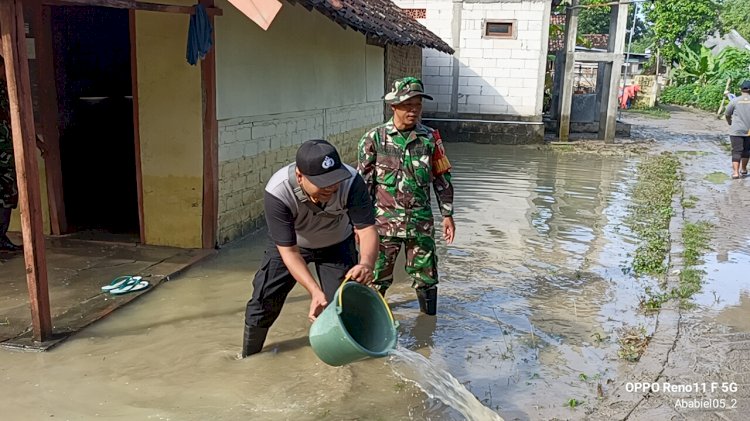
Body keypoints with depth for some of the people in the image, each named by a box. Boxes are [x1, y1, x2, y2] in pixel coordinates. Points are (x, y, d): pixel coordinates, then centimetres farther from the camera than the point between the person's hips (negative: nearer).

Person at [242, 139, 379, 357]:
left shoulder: (351, 182, -36)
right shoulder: (277, 192, -39)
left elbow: (367, 228, -35)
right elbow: (288, 251, -34)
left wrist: (366, 263, -56)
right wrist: (315, 290, -46)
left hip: (337, 244, 1)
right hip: (288, 244, -1)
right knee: (264, 300, -1)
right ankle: (248, 358, 24)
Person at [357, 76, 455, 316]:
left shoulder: (430, 139, 3)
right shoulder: (374, 139, -3)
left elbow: (442, 179, 10)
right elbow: (363, 182, 1)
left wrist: (447, 214, 8)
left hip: (421, 221, 2)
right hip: (384, 221, -1)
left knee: (426, 278, 9)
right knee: (377, 278, 7)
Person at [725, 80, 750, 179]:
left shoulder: (735, 101, -5)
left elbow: (727, 114, 5)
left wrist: (730, 123, 24)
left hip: (736, 131, -2)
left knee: (736, 151, 0)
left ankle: (735, 172, -10)